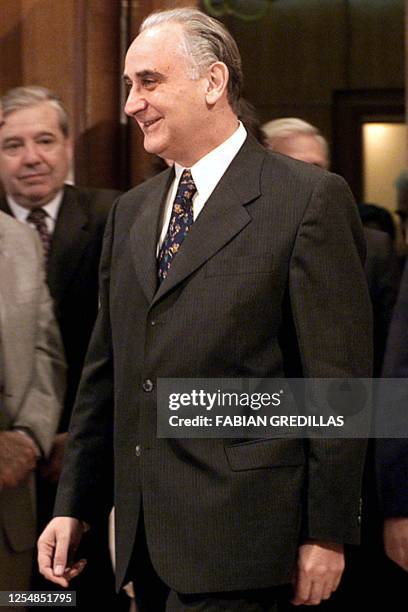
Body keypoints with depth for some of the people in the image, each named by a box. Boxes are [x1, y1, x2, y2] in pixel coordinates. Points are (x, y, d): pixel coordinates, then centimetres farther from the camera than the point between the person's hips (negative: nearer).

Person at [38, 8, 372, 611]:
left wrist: (328, 533, -9)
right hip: (146, 536, 6)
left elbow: (339, 377, -8)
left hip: (235, 534, -6)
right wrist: (75, 506, 12)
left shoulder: (310, 199, -5)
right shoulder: (131, 212, 16)